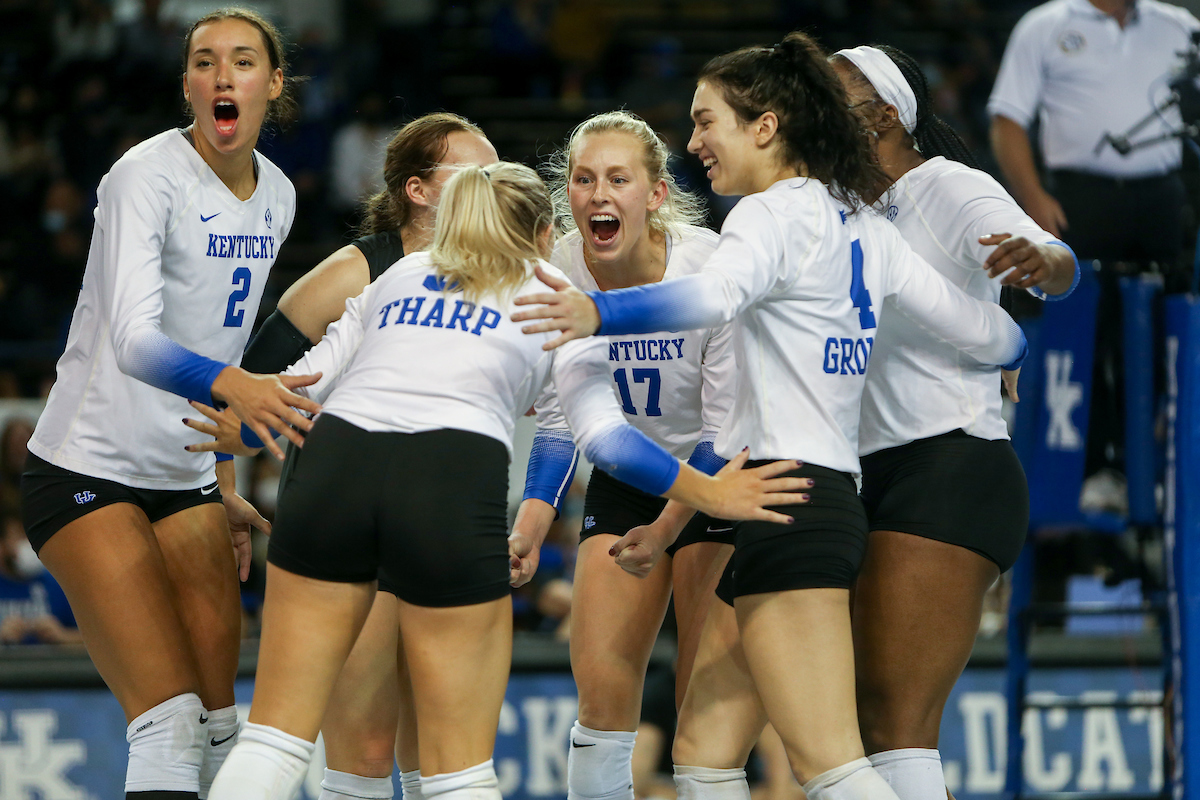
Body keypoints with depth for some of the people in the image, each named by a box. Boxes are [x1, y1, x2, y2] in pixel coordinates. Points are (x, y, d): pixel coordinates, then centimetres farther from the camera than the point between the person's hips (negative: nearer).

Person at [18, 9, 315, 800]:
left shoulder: (276, 196, 6)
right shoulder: (147, 177, -17)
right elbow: (133, 341, -31)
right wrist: (233, 386, -48)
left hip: (184, 477, 7)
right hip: (87, 471, -7)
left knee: (218, 721, 3)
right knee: (168, 720, -18)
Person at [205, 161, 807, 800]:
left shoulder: (399, 276, 29)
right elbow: (604, 435, 7)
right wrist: (712, 496, 15)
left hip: (334, 465, 3)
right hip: (454, 486, -3)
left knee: (273, 741, 6)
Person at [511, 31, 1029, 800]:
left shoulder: (774, 214, -9)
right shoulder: (861, 225, 16)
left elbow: (718, 293, -33)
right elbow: (994, 337, 18)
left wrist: (599, 311, -49)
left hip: (787, 500, -10)